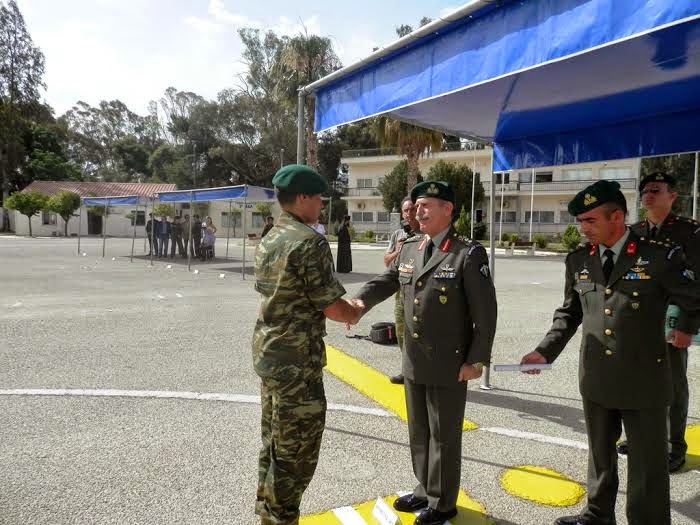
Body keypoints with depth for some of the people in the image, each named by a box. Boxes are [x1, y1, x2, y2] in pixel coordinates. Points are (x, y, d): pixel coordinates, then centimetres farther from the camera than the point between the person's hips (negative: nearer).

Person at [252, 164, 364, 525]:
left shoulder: (267, 242, 11)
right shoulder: (310, 242, -17)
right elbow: (331, 307, -17)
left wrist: (343, 308, 18)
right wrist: (355, 312, 5)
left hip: (267, 353, 9)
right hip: (297, 361, -9)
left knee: (274, 446, 20)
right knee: (295, 454, 4)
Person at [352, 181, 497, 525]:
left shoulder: (469, 254, -12)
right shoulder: (409, 249, 7)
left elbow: (485, 312, -12)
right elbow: (384, 282, 9)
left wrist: (476, 360, -13)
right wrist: (358, 302, -11)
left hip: (449, 366, -6)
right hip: (413, 362, 6)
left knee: (444, 435, 10)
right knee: (418, 432, 19)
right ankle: (425, 489, 40)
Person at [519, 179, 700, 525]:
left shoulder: (659, 257, -12)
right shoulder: (578, 260, 1)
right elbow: (569, 313, 7)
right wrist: (545, 351, -3)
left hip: (643, 381, -4)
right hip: (596, 379, 4)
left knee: (647, 464, 10)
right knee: (600, 454, 21)